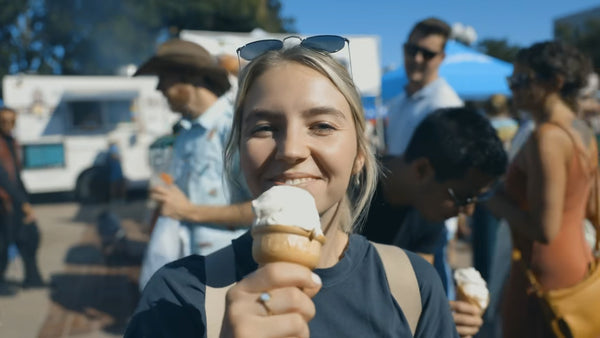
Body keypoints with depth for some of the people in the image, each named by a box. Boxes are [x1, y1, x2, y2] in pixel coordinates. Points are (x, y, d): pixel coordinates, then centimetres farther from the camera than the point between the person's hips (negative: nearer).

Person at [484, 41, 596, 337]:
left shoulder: (547, 136, -21)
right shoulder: (583, 132, 7)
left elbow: (544, 229, -24)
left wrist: (492, 199, -12)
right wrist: (507, 194, 13)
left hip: (544, 274, -9)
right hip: (579, 265, 9)